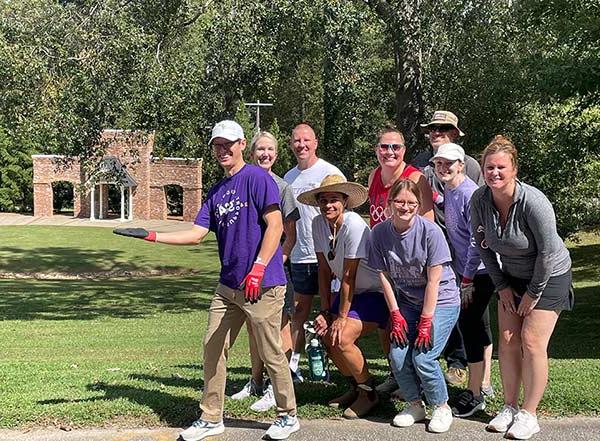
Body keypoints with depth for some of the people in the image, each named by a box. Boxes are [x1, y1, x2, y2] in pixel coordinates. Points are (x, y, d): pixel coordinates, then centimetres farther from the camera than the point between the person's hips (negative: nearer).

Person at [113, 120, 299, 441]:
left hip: (263, 285, -8)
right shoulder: (216, 192, 15)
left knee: (271, 354, 1)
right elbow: (196, 234, 12)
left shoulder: (257, 178, -7)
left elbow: (275, 225, -14)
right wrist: (151, 236, 6)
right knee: (213, 349, 9)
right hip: (228, 285, 8)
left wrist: (257, 269, -22)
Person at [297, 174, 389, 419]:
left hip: (376, 291, -7)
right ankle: (356, 387, 19)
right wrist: (325, 311, -4)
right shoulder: (319, 224, -6)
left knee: (342, 339, -20)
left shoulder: (354, 226, -27)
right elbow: (324, 270, -1)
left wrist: (341, 318, -17)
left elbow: (348, 276, -23)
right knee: (328, 335, -3)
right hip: (353, 291, 7)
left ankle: (369, 392, 1)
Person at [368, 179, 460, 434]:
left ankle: (442, 408, 8)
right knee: (397, 356, -10)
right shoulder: (380, 233, -8)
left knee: (423, 357, -16)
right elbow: (384, 276, -2)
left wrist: (425, 322, -17)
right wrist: (396, 315, -5)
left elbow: (433, 281, -17)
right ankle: (414, 405, 15)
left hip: (441, 301, -4)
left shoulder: (431, 232, -20)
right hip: (407, 302, 4)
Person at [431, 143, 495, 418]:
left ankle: (474, 395, 1)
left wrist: (467, 280, -18)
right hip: (467, 270, 9)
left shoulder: (470, 194, -19)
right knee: (479, 326, 16)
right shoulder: (447, 192, 9)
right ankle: (483, 385, 29)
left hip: (479, 271, -9)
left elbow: (477, 240, -20)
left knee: (469, 324, -8)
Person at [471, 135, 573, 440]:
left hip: (549, 277, -5)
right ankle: (510, 407, 15)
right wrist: (502, 286, 0)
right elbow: (483, 245, 0)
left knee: (532, 343, -8)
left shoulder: (533, 202, -29)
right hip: (512, 277, 5)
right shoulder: (479, 200, -13)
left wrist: (533, 293, -14)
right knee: (507, 340, 1)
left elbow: (548, 251, -22)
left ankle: (528, 415, 3)